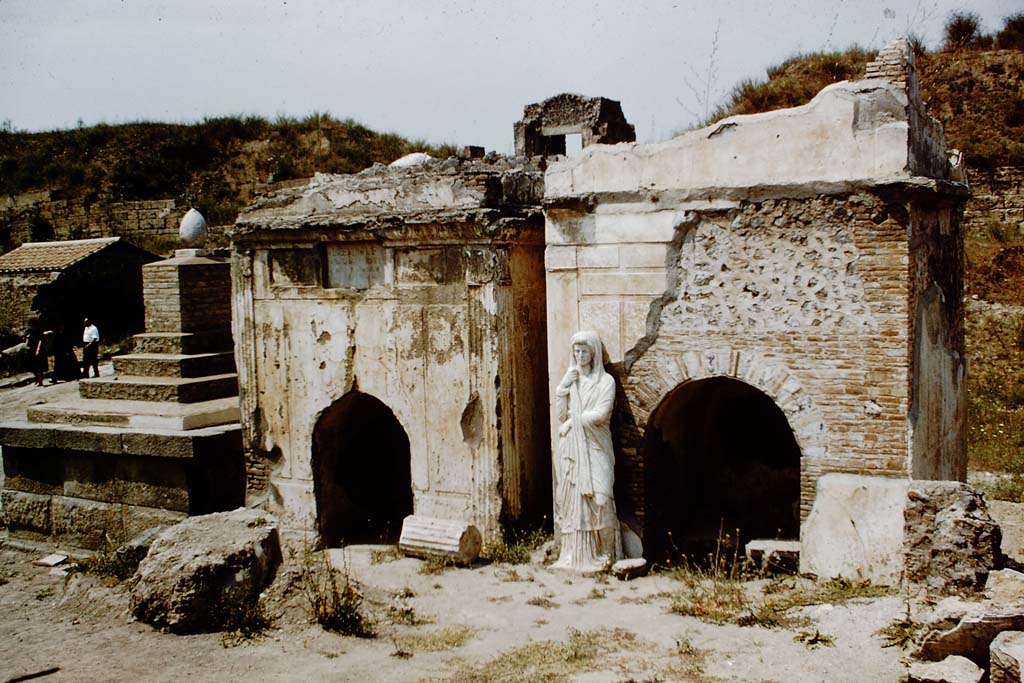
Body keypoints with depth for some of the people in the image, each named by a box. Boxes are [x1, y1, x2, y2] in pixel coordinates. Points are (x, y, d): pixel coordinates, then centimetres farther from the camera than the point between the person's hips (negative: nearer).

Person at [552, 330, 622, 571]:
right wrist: (563, 388, -5)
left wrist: (573, 421, -6)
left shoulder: (605, 381, 1)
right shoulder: (569, 379, 14)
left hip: (595, 447, -4)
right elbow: (560, 415, 6)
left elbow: (601, 415, -12)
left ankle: (601, 555, -1)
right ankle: (574, 555, 3)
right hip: (572, 448, 4)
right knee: (572, 499, 0)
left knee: (596, 497, -10)